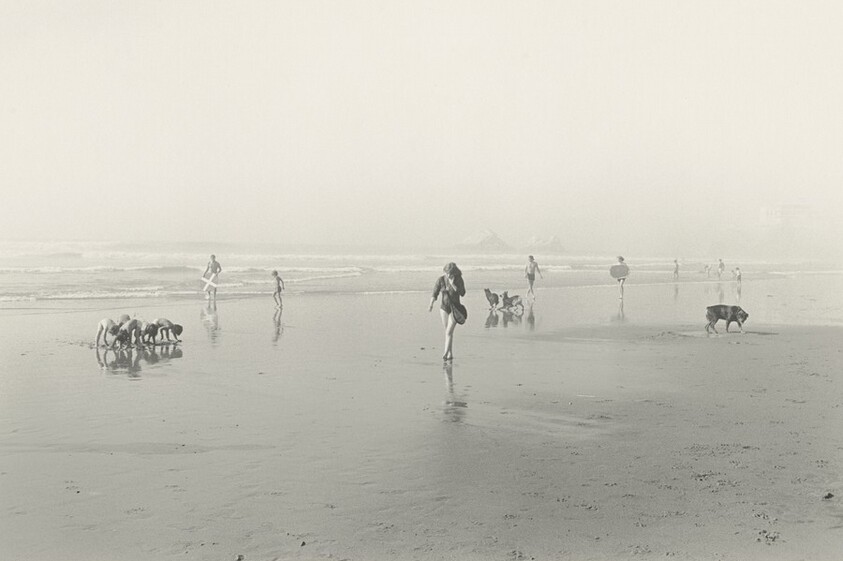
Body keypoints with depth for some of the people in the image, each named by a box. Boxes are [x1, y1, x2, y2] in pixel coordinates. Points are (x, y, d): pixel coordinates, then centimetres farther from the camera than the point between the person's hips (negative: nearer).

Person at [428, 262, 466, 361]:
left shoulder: (459, 280, -10)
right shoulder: (441, 280, -7)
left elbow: (462, 293, -17)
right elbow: (435, 293, -6)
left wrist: (453, 284, -24)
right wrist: (431, 304, -19)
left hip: (455, 308, -3)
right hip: (444, 308, 3)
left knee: (449, 332, -12)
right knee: (447, 331, 9)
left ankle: (446, 353, -15)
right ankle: (450, 354, 18)